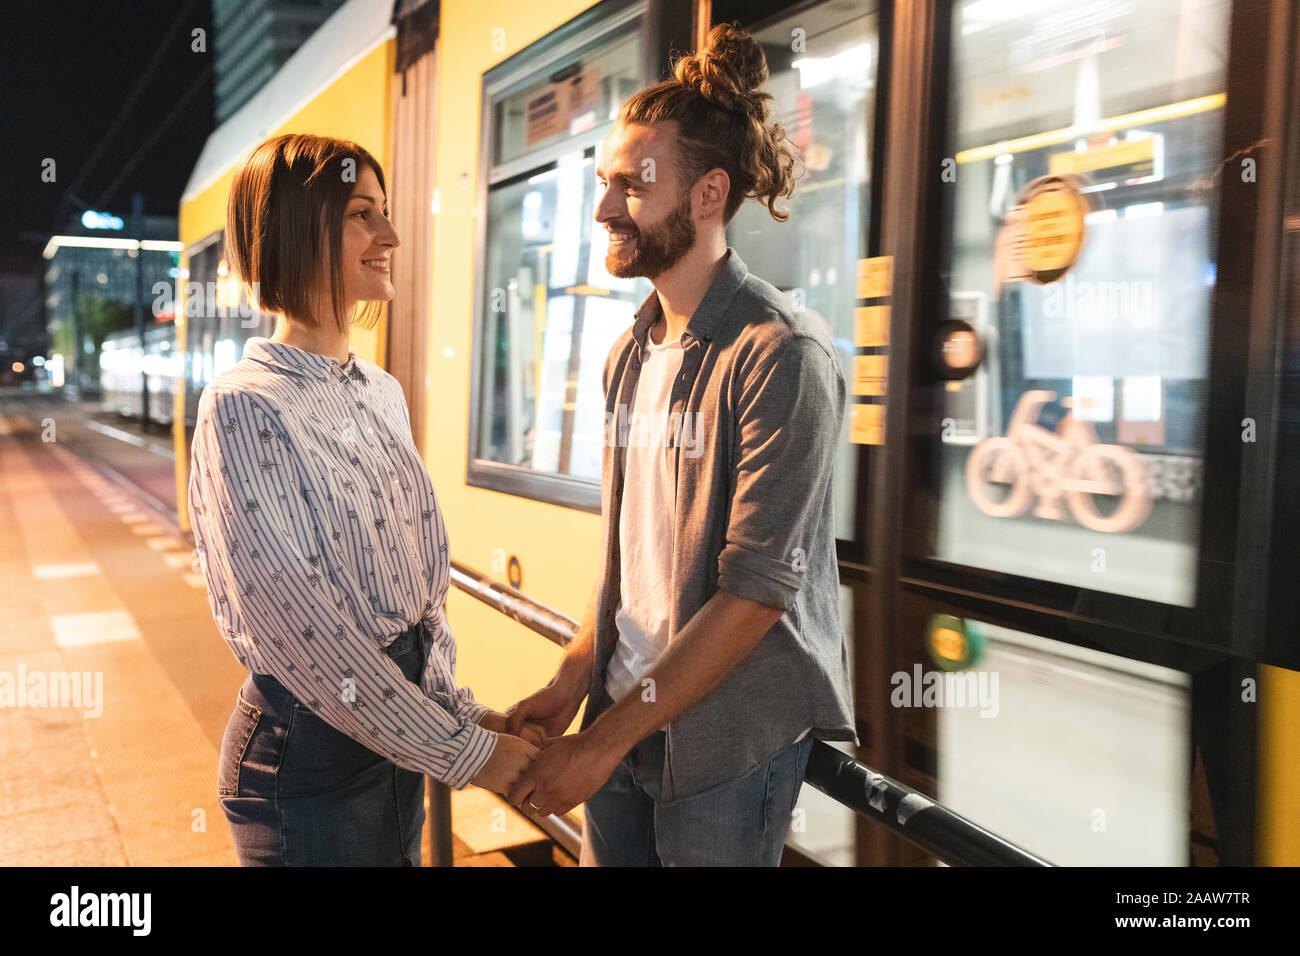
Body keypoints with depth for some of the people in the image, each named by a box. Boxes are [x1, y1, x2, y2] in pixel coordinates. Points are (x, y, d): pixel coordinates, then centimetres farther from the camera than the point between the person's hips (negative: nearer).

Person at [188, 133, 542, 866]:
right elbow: (301, 632, -22)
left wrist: (459, 708, 1)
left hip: (398, 729, 7)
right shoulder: (244, 408, -18)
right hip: (308, 747, -7)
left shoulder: (384, 393, 6)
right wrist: (464, 753, -17)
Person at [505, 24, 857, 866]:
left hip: (730, 740, -6)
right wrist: (573, 681, 4)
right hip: (624, 716, 7)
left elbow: (755, 591, -21)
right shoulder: (631, 354, 7)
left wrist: (606, 741, -17)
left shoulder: (782, 355, -17)